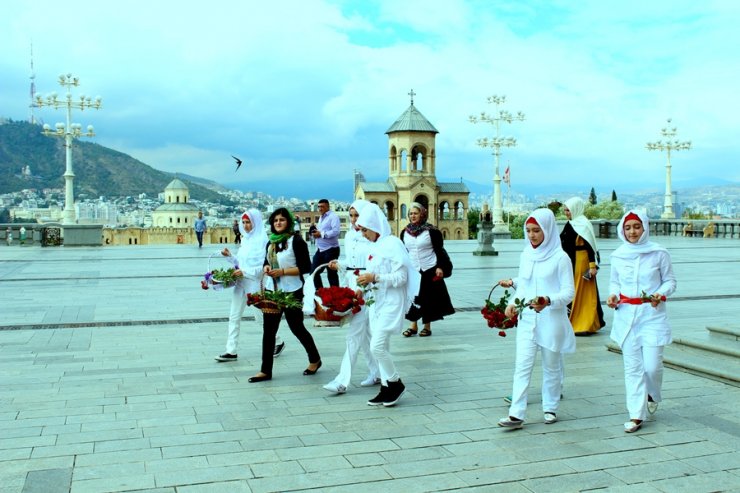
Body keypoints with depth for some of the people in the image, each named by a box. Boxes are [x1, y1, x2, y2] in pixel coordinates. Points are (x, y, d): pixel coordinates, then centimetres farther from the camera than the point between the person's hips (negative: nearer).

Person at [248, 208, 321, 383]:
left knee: (296, 327, 6)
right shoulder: (271, 242, 11)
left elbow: (306, 267, -14)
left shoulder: (296, 241, -11)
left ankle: (315, 360, 29)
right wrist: (266, 268, -1)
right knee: (268, 330, 3)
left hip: (292, 292, -6)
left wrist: (283, 271, -21)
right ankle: (266, 371, 8)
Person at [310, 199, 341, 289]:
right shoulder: (321, 217, 17)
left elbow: (335, 231, -24)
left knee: (331, 274, 0)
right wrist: (316, 232, 2)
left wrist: (321, 234, -23)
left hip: (331, 250, -9)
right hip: (320, 250, 9)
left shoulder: (333, 216, -11)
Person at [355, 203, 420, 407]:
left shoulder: (393, 244, -14)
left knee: (377, 346, -12)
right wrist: (365, 284, 5)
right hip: (376, 302, 9)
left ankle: (396, 383, 7)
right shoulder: (375, 246, 11)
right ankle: (386, 389, 19)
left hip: (390, 303, -9)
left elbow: (401, 277, -17)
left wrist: (374, 278, -21)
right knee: (380, 348, 10)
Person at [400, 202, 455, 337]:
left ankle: (427, 326, 13)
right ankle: (414, 325, 15)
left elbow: (439, 250, -4)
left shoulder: (431, 231, -6)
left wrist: (440, 267, -11)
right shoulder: (405, 232, 7)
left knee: (428, 298, 2)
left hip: (429, 270, -4)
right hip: (411, 270, 4)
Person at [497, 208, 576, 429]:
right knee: (522, 365, -3)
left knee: (551, 366, 11)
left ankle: (550, 408, 26)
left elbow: (569, 291, -9)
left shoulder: (560, 257, -8)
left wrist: (548, 301, -26)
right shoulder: (526, 255, 8)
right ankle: (516, 413, -4)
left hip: (551, 320, -4)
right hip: (526, 319, 4)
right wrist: (513, 303, -1)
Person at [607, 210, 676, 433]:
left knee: (652, 365, -5)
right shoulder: (618, 255, 5)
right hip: (626, 315, 2)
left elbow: (670, 281, 4)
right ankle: (636, 415, 10)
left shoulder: (659, 253, -3)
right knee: (632, 366, 3)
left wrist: (660, 294, -15)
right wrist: (613, 295, -3)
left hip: (652, 314, -2)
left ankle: (653, 394, 30)